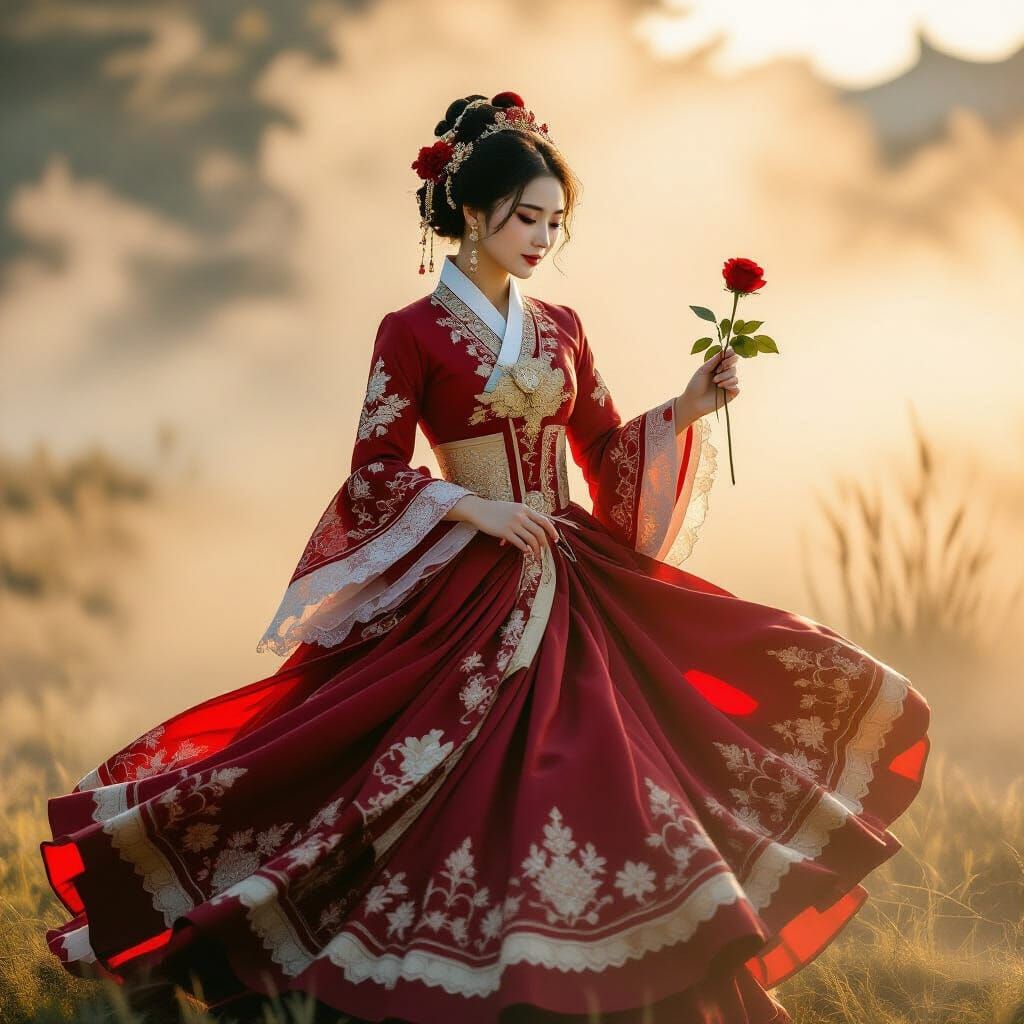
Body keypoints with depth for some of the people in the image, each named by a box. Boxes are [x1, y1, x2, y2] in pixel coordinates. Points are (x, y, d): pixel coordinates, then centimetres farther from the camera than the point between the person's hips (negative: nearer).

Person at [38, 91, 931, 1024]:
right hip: (466, 588, -6)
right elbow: (373, 478, -8)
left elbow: (607, 453, 15)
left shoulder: (560, 330, 11)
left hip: (573, 583, 6)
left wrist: (687, 408, 1)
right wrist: (476, 507, -19)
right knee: (475, 784, -11)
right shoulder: (413, 334, -5)